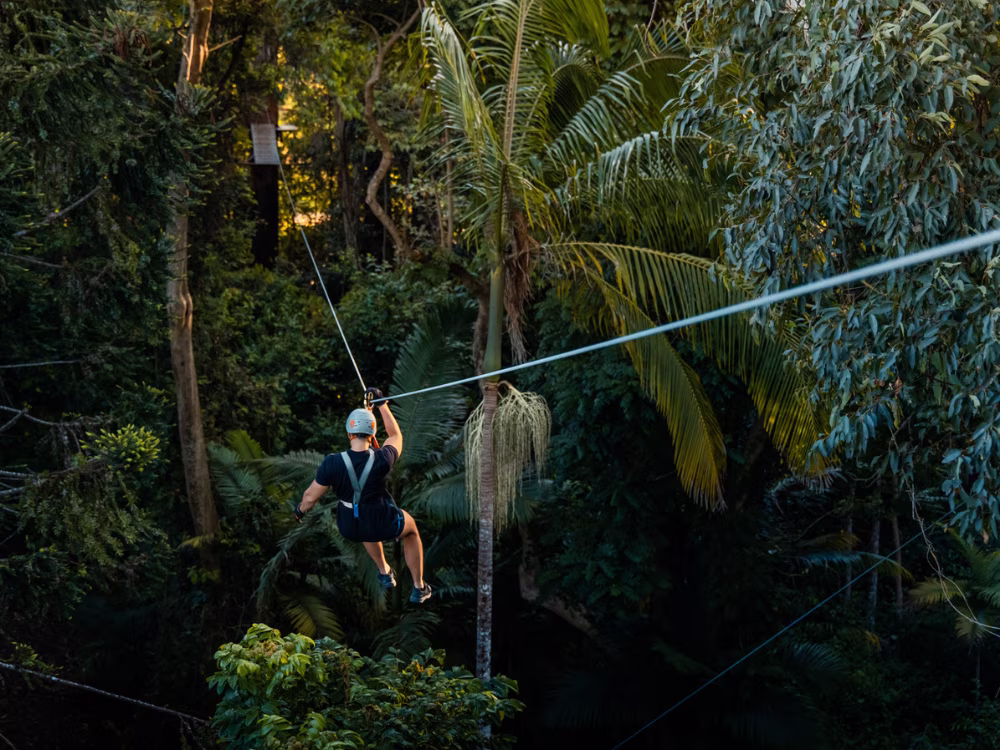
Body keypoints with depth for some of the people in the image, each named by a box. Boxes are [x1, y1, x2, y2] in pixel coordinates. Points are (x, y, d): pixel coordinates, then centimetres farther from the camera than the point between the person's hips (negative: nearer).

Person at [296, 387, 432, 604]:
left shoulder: (332, 464, -25)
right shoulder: (382, 460, -24)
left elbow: (311, 497, -13)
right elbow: (395, 435, -1)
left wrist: (300, 510, 10)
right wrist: (382, 404, 8)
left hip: (348, 528, 2)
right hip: (383, 526, -2)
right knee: (411, 528, 33)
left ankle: (384, 573, 53)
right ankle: (419, 588, 41)